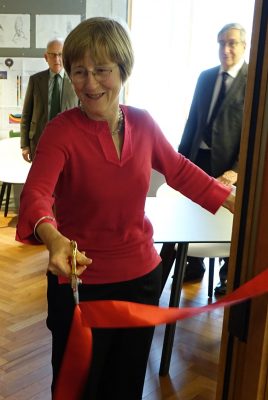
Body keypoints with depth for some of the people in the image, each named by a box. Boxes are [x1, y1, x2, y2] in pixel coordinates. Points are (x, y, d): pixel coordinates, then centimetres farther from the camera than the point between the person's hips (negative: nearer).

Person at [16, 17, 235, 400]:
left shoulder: (142, 122, -4)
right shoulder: (62, 131, -17)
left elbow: (180, 170, 10)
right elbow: (35, 193, -31)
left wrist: (239, 204, 10)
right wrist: (52, 238, -53)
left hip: (141, 276, 4)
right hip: (81, 284, -4)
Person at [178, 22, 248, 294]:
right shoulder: (206, 77, 8)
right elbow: (193, 119, 12)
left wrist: (237, 170, -23)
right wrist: (182, 155, 9)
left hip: (229, 163, -5)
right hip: (199, 157, 5)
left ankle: (229, 276, 29)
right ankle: (194, 266, 34)